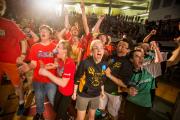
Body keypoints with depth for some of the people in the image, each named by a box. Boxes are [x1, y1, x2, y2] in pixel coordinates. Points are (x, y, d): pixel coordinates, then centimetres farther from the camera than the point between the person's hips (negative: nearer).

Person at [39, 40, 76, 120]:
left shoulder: (69, 63, -31)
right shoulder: (61, 60, -6)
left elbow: (63, 83, -32)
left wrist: (47, 73, -30)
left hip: (67, 93, -7)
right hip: (60, 90, 7)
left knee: (60, 113, 15)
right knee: (56, 108, 27)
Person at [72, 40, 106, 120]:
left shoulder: (104, 64, -6)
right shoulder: (85, 63, -21)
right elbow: (77, 78, -13)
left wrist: (102, 90, 15)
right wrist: (74, 92, -6)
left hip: (96, 95, 5)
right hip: (83, 94, -4)